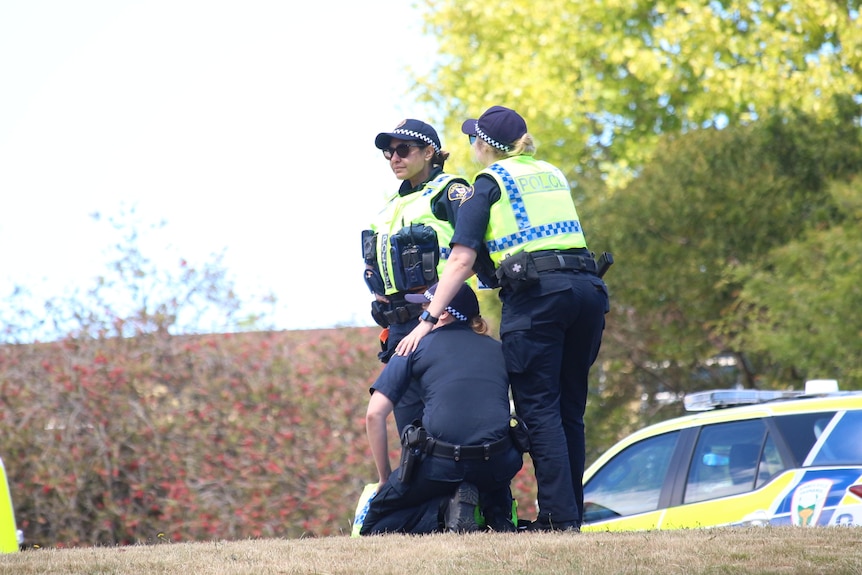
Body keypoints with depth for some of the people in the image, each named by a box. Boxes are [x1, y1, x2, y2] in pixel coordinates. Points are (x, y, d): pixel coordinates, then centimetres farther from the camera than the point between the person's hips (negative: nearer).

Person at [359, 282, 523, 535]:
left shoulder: (415, 346, 10)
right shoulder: (497, 349, 19)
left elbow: (374, 414, 4)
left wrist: (385, 478, 14)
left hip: (440, 465, -4)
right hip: (497, 464, 4)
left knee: (372, 528, 15)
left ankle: (445, 509, -9)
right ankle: (497, 511, 7)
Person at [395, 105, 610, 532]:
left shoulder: (489, 184, 6)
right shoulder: (552, 174, 24)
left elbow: (462, 260, -2)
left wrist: (429, 319, -2)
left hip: (536, 293, -6)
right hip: (587, 287, 6)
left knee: (539, 409, -6)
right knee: (568, 410, 11)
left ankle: (560, 518, -13)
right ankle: (572, 513, 9)